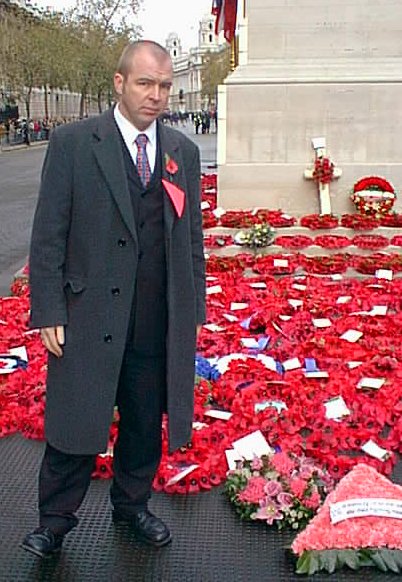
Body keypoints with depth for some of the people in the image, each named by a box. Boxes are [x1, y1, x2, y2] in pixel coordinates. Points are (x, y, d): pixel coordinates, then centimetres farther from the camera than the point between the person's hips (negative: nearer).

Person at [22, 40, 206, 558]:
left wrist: (193, 309, 9)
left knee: (146, 423, 17)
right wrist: (48, 312, -10)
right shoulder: (73, 142, -4)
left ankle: (131, 505, 40)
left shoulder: (183, 151, 8)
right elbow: (48, 235, -5)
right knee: (74, 424, 7)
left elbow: (192, 237, 12)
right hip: (90, 316, -4)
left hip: (161, 323, 4)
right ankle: (55, 520, 29)